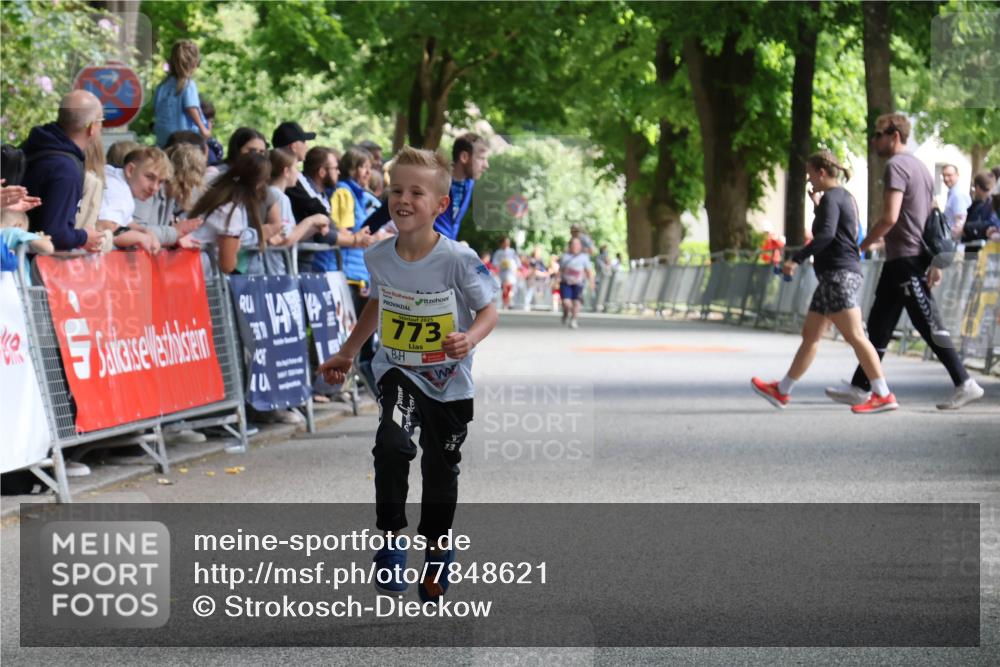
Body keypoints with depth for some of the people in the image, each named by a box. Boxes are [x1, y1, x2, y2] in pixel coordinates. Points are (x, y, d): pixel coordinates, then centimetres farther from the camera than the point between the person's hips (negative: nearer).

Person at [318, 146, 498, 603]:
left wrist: (469, 339, -32)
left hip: (449, 381, -1)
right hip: (398, 372, 1)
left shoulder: (458, 260, -20)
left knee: (441, 472, 11)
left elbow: (488, 311, -11)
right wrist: (347, 354, 17)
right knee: (392, 445, -26)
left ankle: (436, 551, 33)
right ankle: (390, 538, -11)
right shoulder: (379, 257, -8)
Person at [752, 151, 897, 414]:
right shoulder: (846, 197, 18)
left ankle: (884, 396, -14)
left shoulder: (831, 198, -11)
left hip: (838, 274, -11)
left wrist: (797, 259, -26)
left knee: (855, 336, -12)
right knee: (810, 335, 14)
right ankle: (782, 391, 21)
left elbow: (826, 234, -25)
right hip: (834, 275, 11)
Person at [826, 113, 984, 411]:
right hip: (917, 258, 10)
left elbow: (890, 217, -22)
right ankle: (860, 388, 14)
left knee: (929, 325, -8)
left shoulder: (896, 166, -12)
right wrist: (934, 262, 21)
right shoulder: (919, 166, 19)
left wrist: (862, 246, -10)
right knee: (879, 325, 11)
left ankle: (965, 384, -6)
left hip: (904, 259, -10)